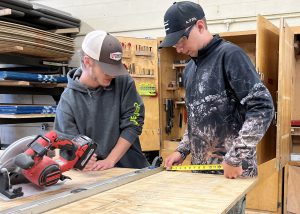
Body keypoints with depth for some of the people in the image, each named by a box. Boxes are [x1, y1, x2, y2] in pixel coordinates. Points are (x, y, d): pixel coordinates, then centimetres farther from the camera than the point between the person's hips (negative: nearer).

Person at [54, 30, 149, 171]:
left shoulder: (124, 82, -2)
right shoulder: (68, 101, -4)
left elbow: (133, 123, -4)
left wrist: (110, 160, -10)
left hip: (132, 168, 1)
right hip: (93, 175, 0)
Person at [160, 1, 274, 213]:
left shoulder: (229, 55, -12)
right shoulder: (190, 68, 13)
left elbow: (263, 107, -20)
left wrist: (235, 158, -21)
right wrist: (182, 150, 9)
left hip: (231, 170, -7)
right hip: (200, 168, 7)